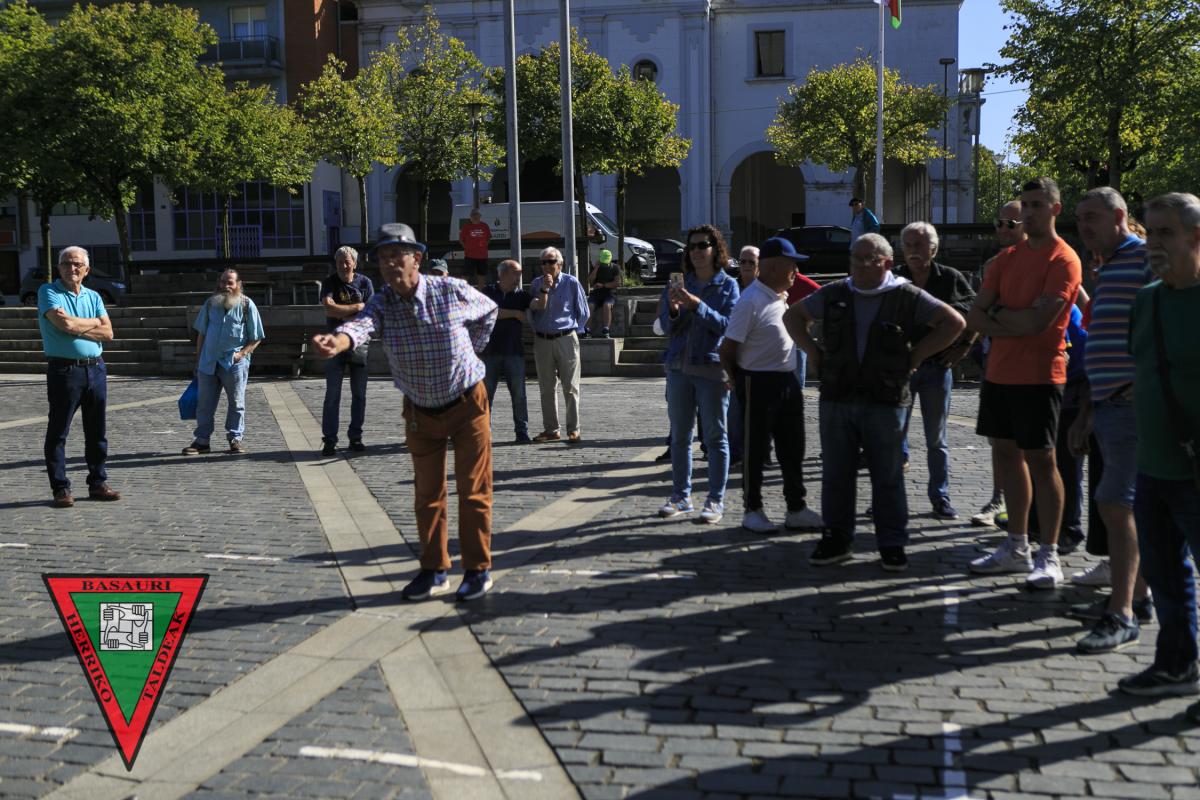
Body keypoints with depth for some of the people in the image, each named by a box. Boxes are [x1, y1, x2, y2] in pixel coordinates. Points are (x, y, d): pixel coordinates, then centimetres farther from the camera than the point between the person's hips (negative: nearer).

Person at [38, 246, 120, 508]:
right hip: (64, 370, -5)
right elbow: (64, 323, -17)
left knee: (97, 431, 10)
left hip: (96, 368, 5)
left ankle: (98, 483, 19)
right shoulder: (48, 292, -1)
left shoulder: (93, 297, 13)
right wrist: (93, 323, -1)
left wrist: (76, 325, -10)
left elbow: (108, 333, 2)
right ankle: (60, 489, 5)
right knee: (58, 432, -1)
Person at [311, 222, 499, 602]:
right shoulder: (382, 302, -12)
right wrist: (336, 342, -58)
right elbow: (361, 324, -36)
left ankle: (478, 569, 12)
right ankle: (434, 570, 24)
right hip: (421, 411, 3)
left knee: (473, 491, 0)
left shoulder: (453, 291, -15)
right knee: (427, 494, 11)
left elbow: (489, 311, 8)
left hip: (467, 403, -3)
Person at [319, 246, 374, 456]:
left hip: (359, 343, 2)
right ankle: (329, 440, 0)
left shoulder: (365, 283, 2)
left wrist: (341, 312, -10)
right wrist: (356, 307, -11)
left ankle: (355, 437, 15)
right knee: (332, 394, -3)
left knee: (359, 394, 6)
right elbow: (329, 308, -16)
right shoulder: (329, 283, 0)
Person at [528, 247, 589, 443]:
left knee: (570, 388, -1)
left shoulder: (571, 283, -1)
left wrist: (570, 330, 8)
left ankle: (573, 430, 4)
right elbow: (536, 308, -3)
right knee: (547, 388, 7)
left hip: (566, 340, -3)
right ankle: (551, 430, 14)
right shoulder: (536, 284, 8)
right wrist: (545, 288, -11)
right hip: (542, 341, 3)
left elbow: (583, 313, 6)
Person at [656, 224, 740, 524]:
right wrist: (673, 309, -14)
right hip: (679, 366, 4)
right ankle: (681, 496, 18)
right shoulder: (680, 284, 10)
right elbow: (666, 325, 6)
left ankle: (716, 500, 6)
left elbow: (726, 324, -12)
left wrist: (696, 304, -22)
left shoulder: (728, 285, 0)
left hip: (712, 367, -4)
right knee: (679, 435, 9)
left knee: (715, 436, 1)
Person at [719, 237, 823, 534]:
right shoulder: (751, 301, -17)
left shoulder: (785, 297, 8)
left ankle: (796, 509, 21)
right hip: (758, 383, -8)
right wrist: (740, 382, -3)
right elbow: (727, 350, -15)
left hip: (787, 379, 8)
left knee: (792, 448, 12)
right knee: (755, 449, 4)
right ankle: (752, 510, 16)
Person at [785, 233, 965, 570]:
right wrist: (812, 350, 8)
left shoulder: (908, 297, -1)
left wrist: (917, 355, -5)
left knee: (888, 477, 5)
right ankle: (836, 539, 21)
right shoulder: (833, 295, 8)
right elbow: (793, 315, 21)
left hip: (886, 402, -3)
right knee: (835, 474, 9)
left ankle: (892, 545, 15)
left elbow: (955, 322, 0)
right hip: (836, 400, 3)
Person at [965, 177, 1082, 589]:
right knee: (1007, 454, 11)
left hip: (1039, 376, -7)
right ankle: (1017, 547, 21)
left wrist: (999, 311, -5)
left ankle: (1049, 556, 5)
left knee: (1040, 461, -3)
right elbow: (975, 317, 5)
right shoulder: (1007, 258, 12)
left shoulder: (1063, 259, -9)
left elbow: (1039, 320, -20)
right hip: (1000, 372, 7)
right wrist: (1019, 321, -10)